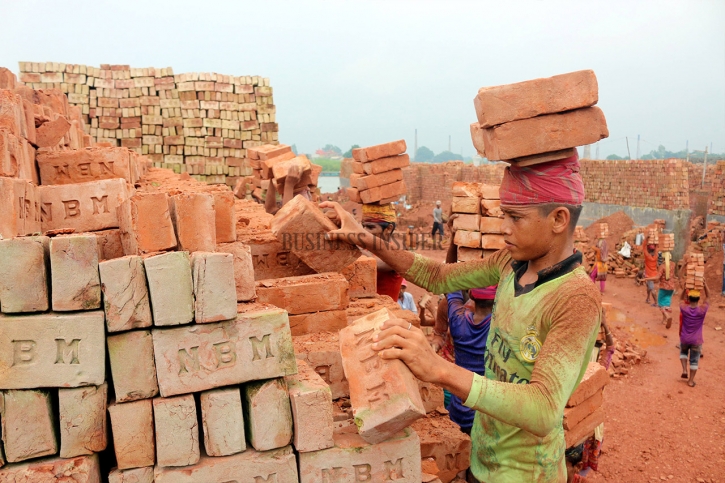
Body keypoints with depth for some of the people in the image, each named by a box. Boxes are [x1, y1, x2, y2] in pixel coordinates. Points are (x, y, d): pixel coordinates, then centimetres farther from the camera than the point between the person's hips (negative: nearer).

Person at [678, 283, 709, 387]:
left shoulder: (684, 308, -17)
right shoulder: (702, 309, -19)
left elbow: (682, 298, 4)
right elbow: (707, 297, -6)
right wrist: (705, 283, -11)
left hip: (684, 338, 1)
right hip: (696, 340, -1)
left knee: (683, 352, 30)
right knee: (694, 360, 12)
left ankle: (684, 370, 14)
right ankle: (691, 381, 20)